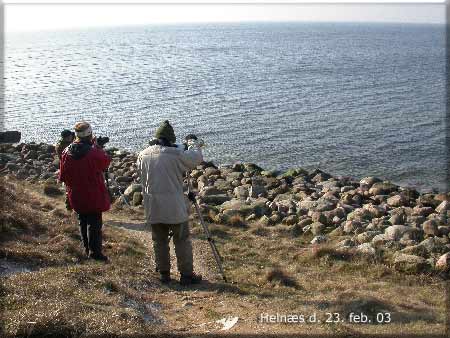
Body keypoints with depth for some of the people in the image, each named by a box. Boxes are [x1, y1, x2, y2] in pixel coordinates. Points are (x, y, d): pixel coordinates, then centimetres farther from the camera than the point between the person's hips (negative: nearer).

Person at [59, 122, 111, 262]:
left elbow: (63, 176, 5)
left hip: (76, 196, 5)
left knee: (83, 221, 19)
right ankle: (95, 251, -2)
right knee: (95, 222, 2)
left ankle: (87, 248, 28)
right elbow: (106, 161, -2)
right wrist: (96, 145, 2)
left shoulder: (67, 152, -3)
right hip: (94, 195, -5)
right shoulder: (94, 152, -21)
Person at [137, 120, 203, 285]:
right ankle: (186, 275, 11)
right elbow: (197, 158, -2)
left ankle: (164, 273, 20)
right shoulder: (175, 154, -13)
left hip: (152, 208, 5)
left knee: (159, 241, 14)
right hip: (174, 207, -4)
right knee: (182, 241, 6)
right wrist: (193, 144, 17)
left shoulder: (142, 155, 3)